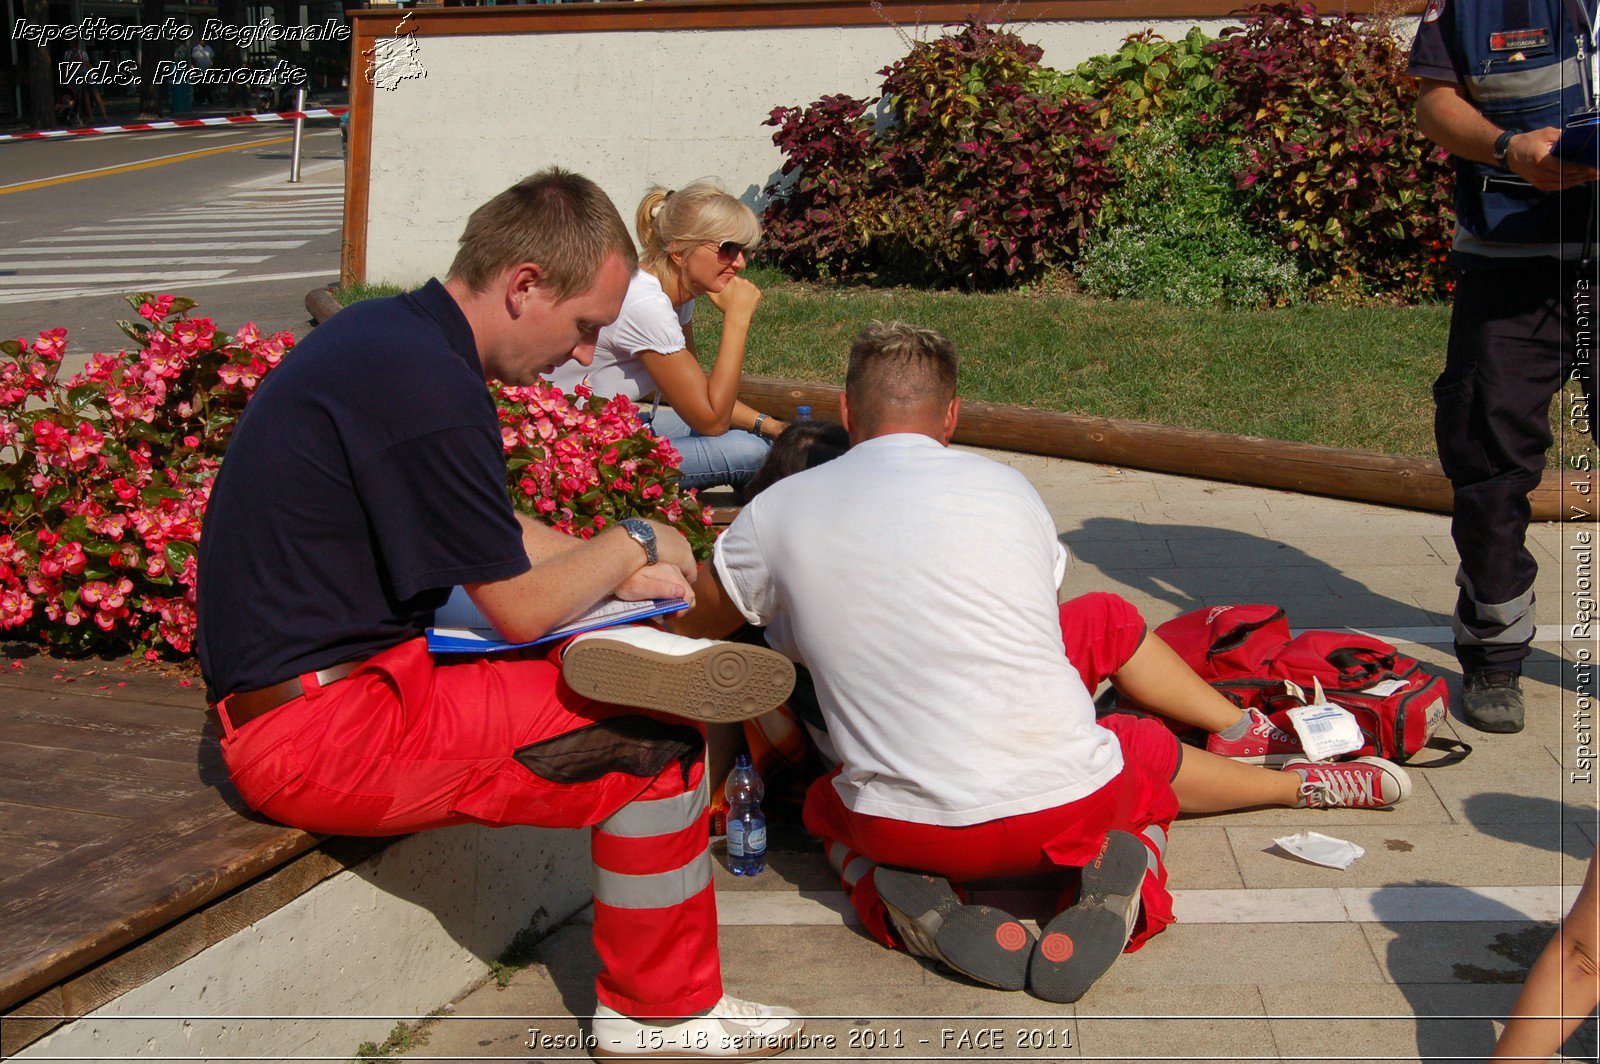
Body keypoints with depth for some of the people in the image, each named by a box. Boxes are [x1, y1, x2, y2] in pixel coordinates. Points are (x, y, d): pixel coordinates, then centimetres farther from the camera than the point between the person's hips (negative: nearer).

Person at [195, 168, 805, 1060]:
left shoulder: (386, 332, 8)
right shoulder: (430, 389, -23)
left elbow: (496, 534, 21)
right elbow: (521, 610, -15)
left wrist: (617, 569, 9)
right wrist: (634, 545, 2)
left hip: (297, 683, 10)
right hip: (320, 735, -10)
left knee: (637, 670, 7)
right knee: (659, 740, -11)